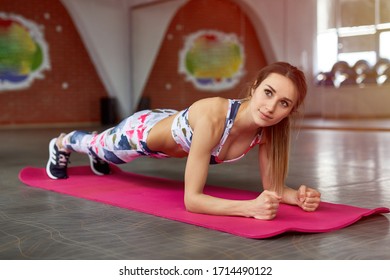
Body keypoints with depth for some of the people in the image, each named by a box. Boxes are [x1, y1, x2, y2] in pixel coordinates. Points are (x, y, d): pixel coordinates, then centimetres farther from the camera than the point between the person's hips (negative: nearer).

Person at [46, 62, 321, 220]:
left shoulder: (269, 127, -30)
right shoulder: (212, 116, -48)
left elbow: (273, 186, -20)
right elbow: (192, 199, -46)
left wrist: (298, 195, -41)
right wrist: (250, 207, -59)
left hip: (172, 124, 5)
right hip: (142, 130, -5)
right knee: (98, 143, 32)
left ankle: (98, 157, 75)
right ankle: (61, 144, 67)